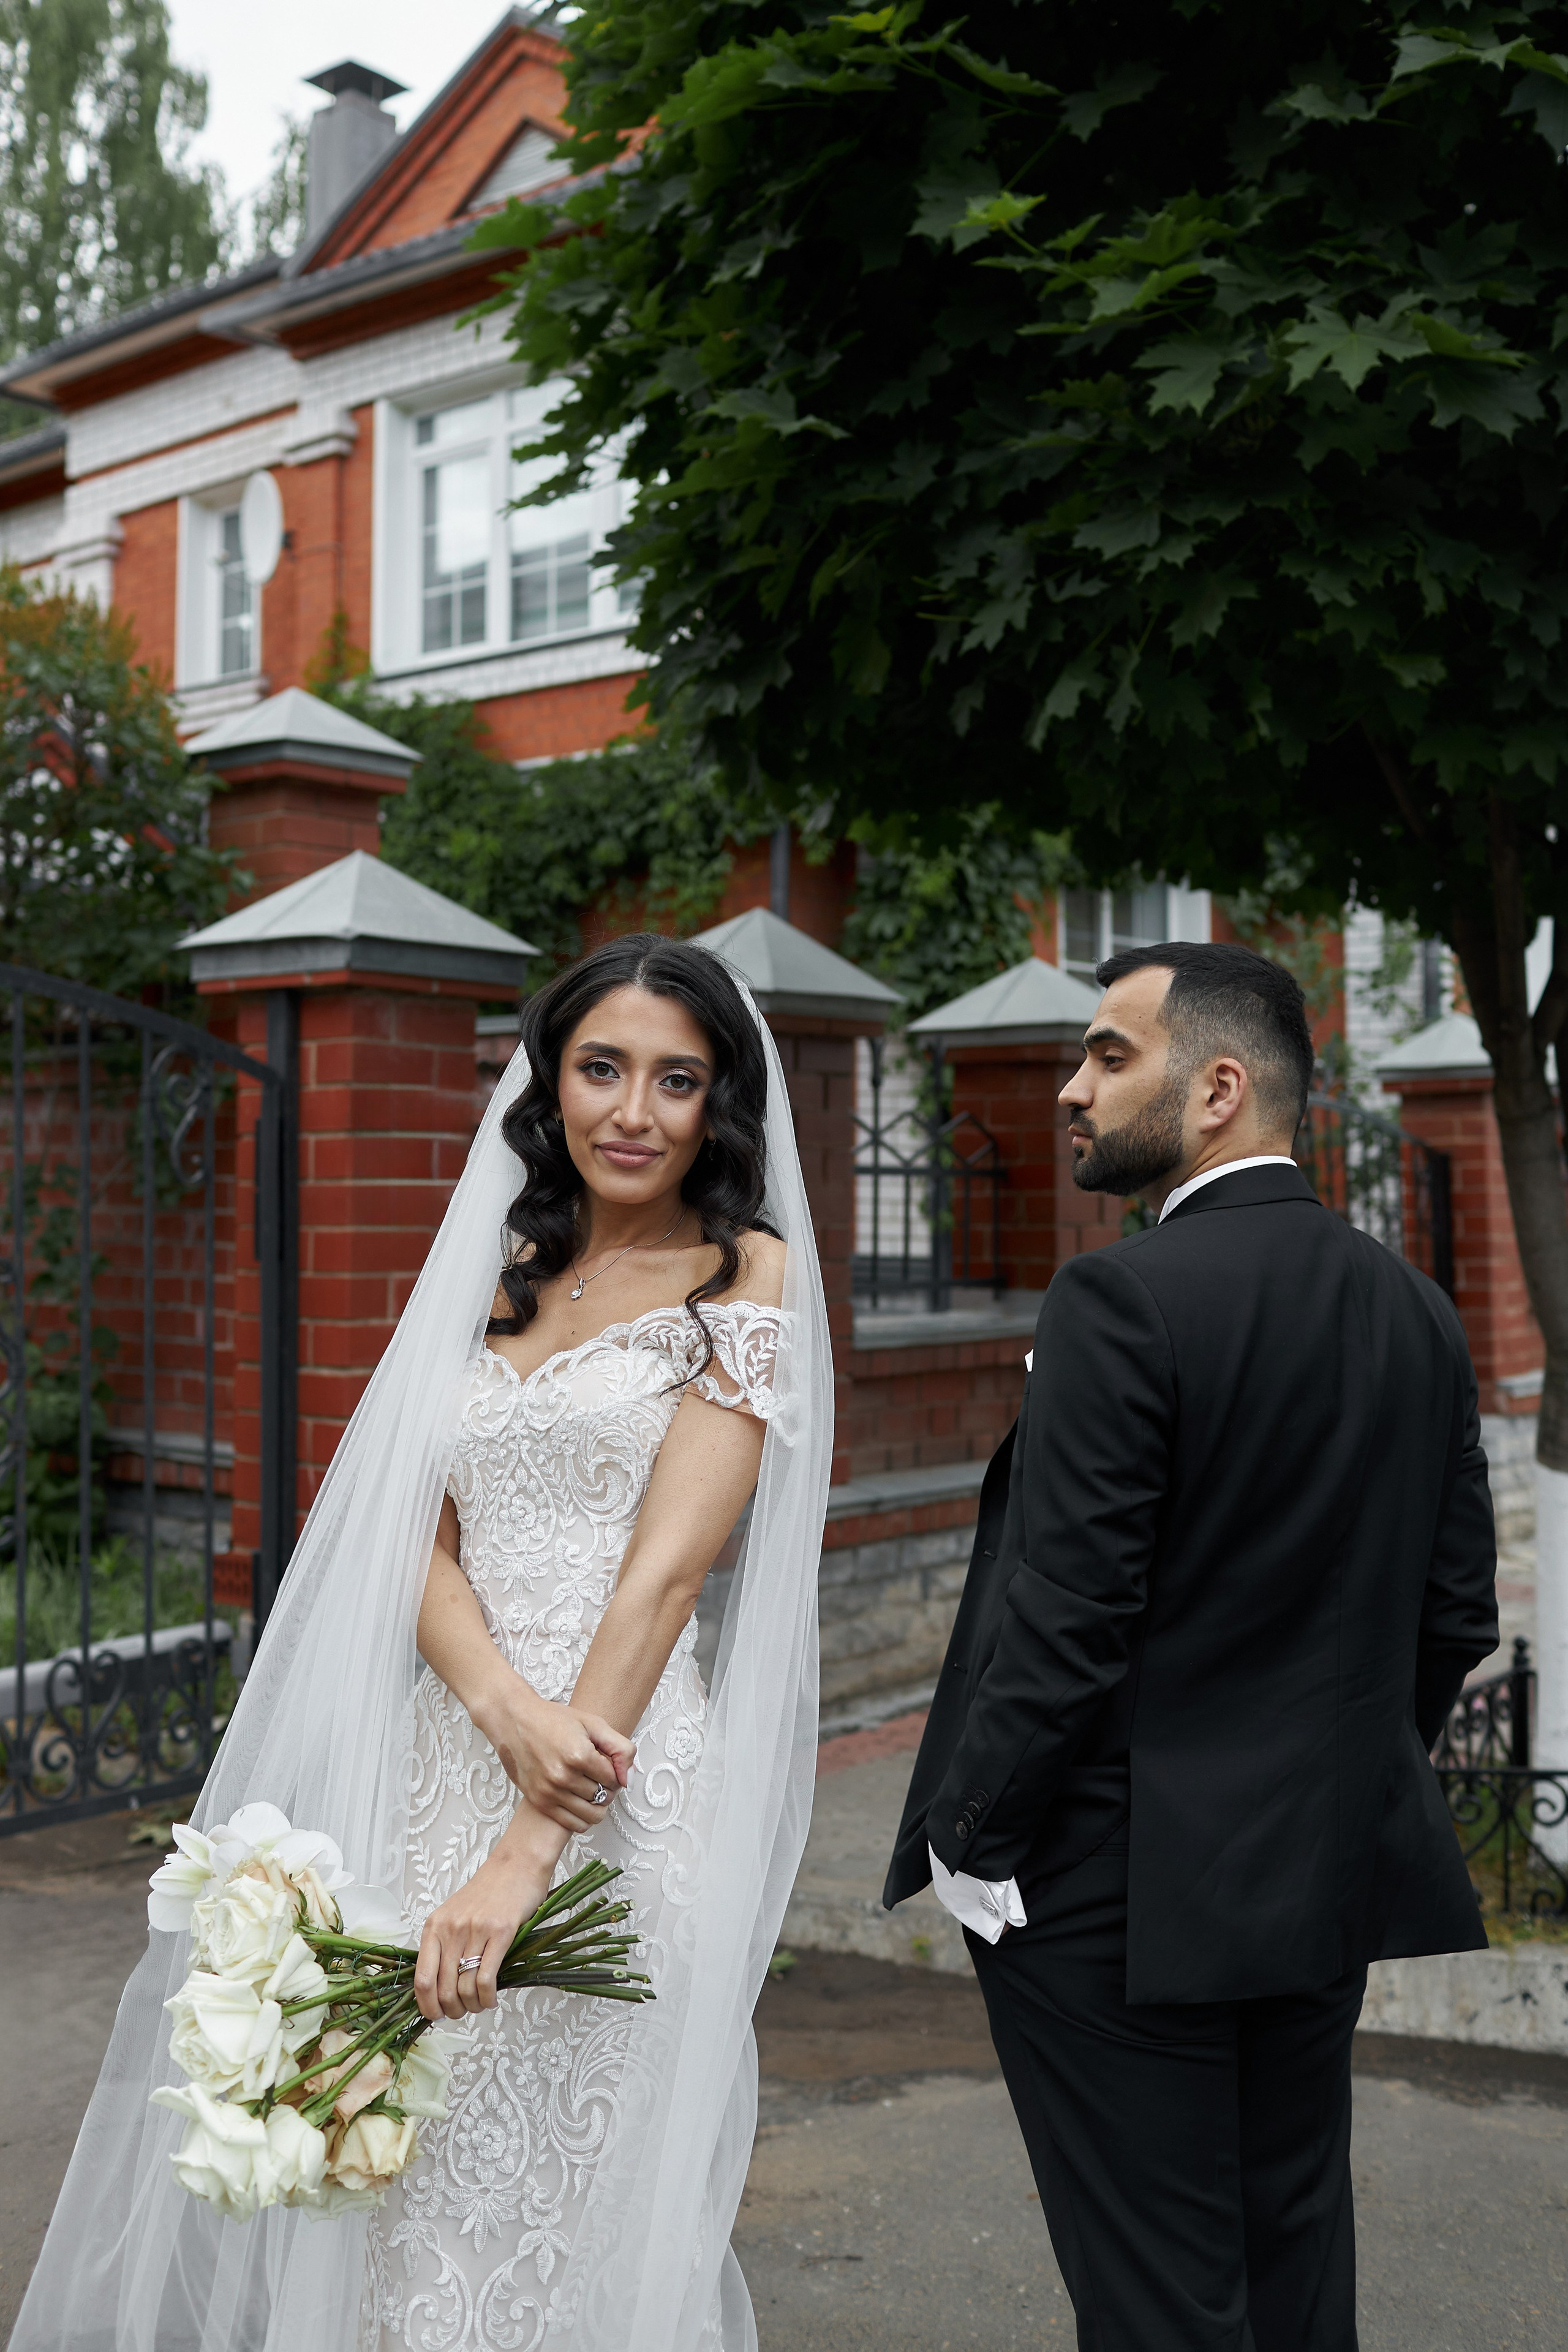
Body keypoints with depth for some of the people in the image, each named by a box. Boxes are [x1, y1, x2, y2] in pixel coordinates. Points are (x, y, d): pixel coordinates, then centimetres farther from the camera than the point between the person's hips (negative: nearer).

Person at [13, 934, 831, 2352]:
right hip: (442, 1758, 5)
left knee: (578, 2181, 3)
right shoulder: (497, 1275, 13)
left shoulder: (745, 1276, -3)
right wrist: (506, 1710, -15)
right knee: (415, 2178, 10)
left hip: (621, 1790, -4)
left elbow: (664, 1571, -12)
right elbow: (422, 1539, 6)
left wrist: (525, 1856, -18)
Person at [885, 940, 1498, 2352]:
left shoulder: (1125, 1299, -19)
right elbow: (1456, 1616, 8)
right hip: (1328, 1886, 7)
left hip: (1121, 1905, -7)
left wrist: (972, 1848, -9)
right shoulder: (1417, 1308, 3)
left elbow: (1064, 1627, -21)